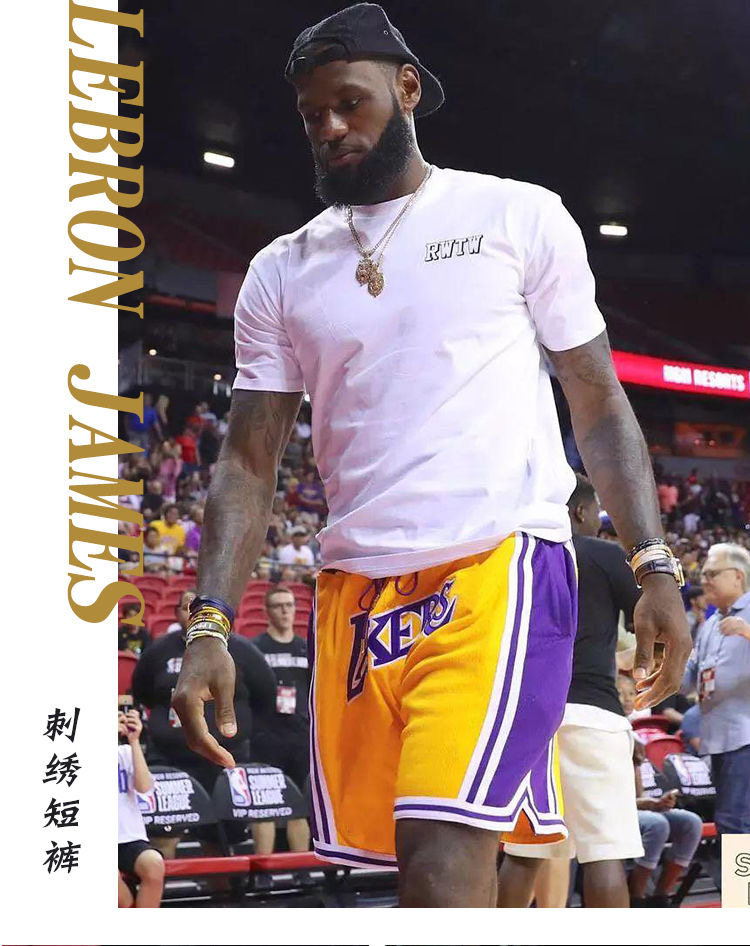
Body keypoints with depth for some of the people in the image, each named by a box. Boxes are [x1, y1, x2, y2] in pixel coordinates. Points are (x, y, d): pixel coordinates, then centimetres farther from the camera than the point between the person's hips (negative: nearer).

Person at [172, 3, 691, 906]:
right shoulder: (282, 271, 13)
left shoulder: (519, 216, 7)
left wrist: (655, 567, -1)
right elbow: (248, 463, 10)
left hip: (501, 565, -4)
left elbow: (599, 406, 9)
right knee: (428, 862, 6)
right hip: (356, 588, 4)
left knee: (443, 858, -19)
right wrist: (208, 626, -3)